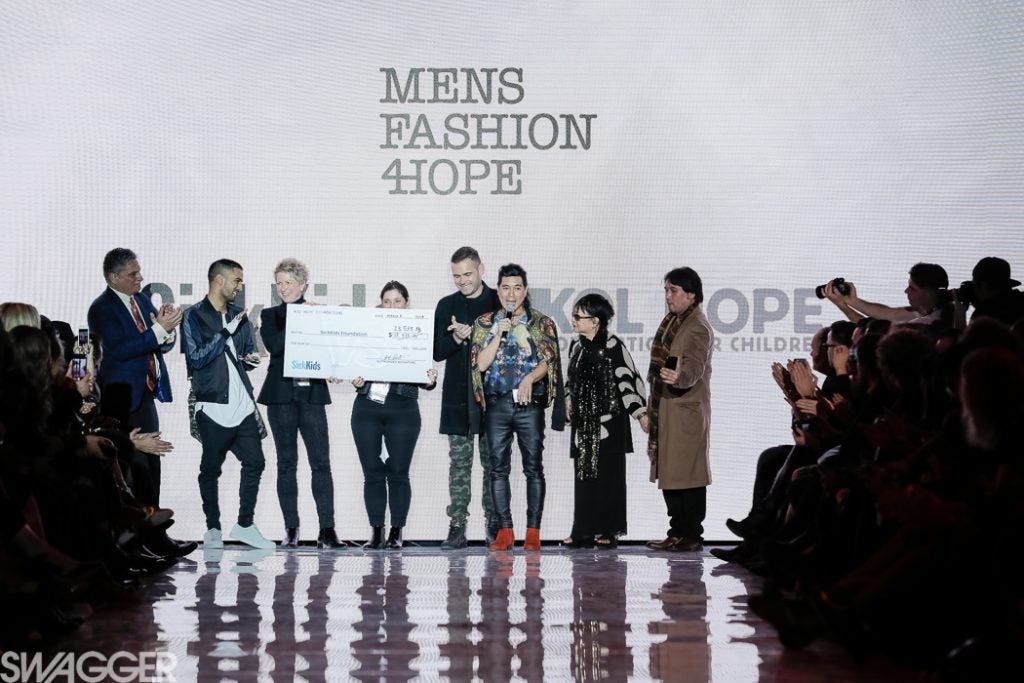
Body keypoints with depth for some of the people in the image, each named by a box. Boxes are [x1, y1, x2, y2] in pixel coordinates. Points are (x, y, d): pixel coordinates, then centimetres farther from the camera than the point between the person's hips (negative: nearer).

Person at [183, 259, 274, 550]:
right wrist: (227, 332, -15)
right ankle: (213, 529, 12)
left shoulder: (239, 316, 15)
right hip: (213, 407, -6)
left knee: (254, 462, 3)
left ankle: (245, 525, 13)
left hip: (243, 405, 6)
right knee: (211, 469, 3)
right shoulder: (195, 316, -4)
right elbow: (196, 359, -13)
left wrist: (251, 359, 0)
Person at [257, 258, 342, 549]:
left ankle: (327, 529, -7)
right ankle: (291, 529, 7)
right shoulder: (271, 315, 9)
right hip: (281, 395, 0)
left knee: (321, 462, -6)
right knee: (286, 463, 3)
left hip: (312, 394, 0)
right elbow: (274, 345, -9)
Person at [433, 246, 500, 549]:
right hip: (457, 397, 2)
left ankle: (495, 526, 5)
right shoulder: (447, 306, 11)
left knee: (493, 462, 0)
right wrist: (456, 338, -11)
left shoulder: (499, 302, 4)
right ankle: (457, 528, 1)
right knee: (459, 462, 1)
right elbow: (437, 352, 8)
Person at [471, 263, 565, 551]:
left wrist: (530, 378, -17)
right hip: (497, 405, 2)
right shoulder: (485, 323, 10)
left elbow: (548, 360, 0)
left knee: (533, 467, -3)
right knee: (498, 468, 1)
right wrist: (499, 334, -7)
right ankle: (504, 531, 4)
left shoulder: (542, 323, 7)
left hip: (529, 405, -2)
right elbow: (481, 363, 2)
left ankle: (533, 532, -1)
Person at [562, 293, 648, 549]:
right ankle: (583, 531, 7)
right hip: (583, 421, 6)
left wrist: (641, 412, -14)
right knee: (584, 475, 4)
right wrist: (569, 401, 14)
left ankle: (609, 530, 5)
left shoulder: (613, 346, -10)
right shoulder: (576, 346, 10)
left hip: (609, 421, -6)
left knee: (609, 475, -1)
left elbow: (628, 378, -11)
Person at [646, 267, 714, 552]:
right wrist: (651, 409, 20)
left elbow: (693, 368, -28)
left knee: (687, 474, -6)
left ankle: (692, 535, -1)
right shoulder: (670, 320, 14)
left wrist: (679, 377, -50)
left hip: (686, 411, -9)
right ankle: (678, 532, 18)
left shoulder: (698, 329, -14)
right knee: (668, 474, 11)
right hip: (664, 410, 9)